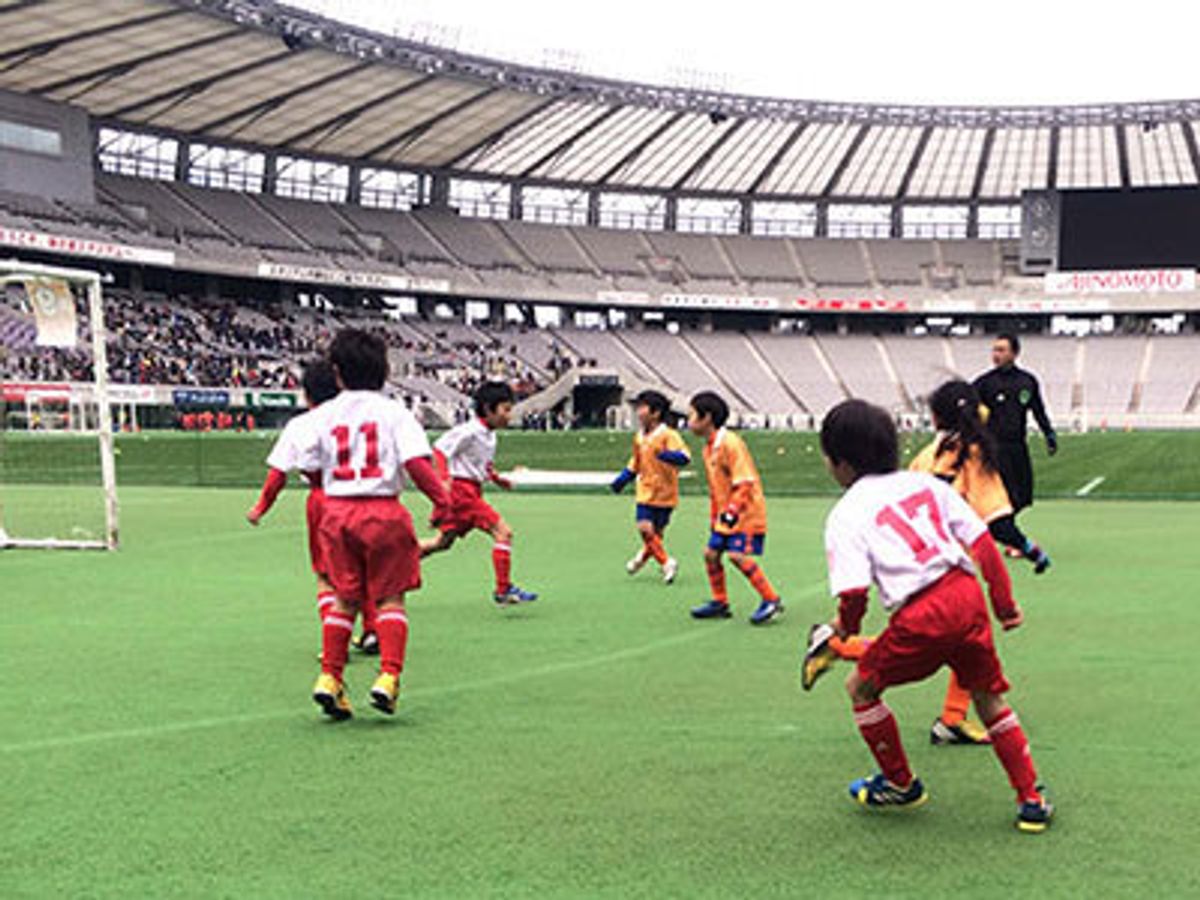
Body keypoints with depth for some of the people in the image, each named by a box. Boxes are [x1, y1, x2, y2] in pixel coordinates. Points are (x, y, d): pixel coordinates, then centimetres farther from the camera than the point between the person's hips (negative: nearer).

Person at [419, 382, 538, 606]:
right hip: (461, 488, -10)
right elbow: (440, 449, -16)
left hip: (472, 491, 10)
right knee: (503, 531, -14)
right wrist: (444, 478, -26)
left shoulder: (490, 435, 12)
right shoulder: (469, 431, -16)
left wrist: (496, 478, 10)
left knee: (442, 542, 16)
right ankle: (503, 590, -11)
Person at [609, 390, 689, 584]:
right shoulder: (639, 437, 7)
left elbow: (684, 457, -26)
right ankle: (667, 563, 13)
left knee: (656, 533, 0)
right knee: (645, 529, -5)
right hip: (646, 492, 5)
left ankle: (645, 555, 23)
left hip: (665, 494, -5)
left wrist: (667, 455, -44)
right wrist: (621, 480, 12)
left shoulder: (668, 435, -14)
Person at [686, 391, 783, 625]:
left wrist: (732, 511, -27)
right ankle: (720, 603, 22)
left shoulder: (731, 443, -18)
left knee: (738, 555, -18)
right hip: (725, 515, 9)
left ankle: (771, 600, -9)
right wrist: (715, 517, 20)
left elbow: (744, 482, -22)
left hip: (746, 512, -9)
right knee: (711, 553, 8)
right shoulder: (708, 448, 12)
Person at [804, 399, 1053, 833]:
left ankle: (900, 783, 31)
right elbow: (982, 540, 12)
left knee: (861, 687, 18)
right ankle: (1032, 800, 21)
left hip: (921, 616, -5)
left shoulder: (846, 514, 1)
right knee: (988, 695, 22)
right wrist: (1004, 602, 18)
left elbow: (854, 591, -8)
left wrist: (845, 627, 13)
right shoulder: (926, 482, 16)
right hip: (967, 594, 6)